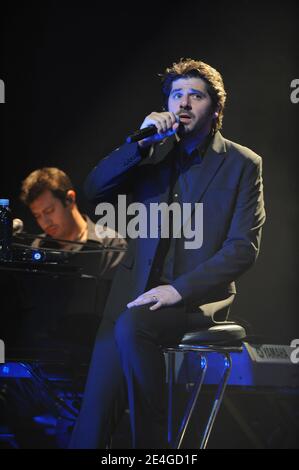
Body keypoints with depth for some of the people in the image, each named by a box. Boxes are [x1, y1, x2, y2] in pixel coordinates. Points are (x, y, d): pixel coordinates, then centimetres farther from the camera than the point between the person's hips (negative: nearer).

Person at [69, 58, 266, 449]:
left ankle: (151, 440, -21)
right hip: (138, 287, 3)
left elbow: (244, 248, -4)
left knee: (132, 327, -34)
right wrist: (141, 141, -8)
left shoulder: (242, 164, 4)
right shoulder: (151, 153, 16)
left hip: (198, 296, -3)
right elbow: (95, 190, 4)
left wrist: (179, 289, -16)